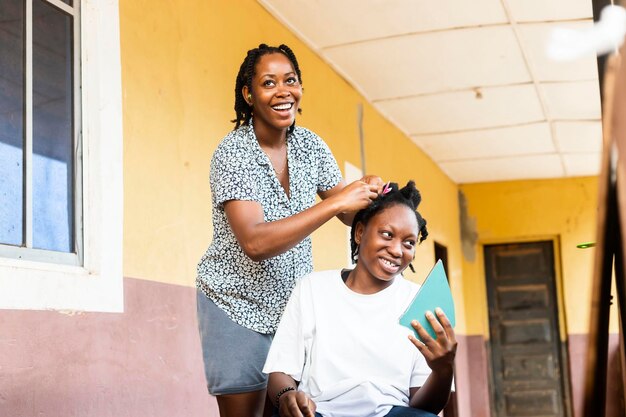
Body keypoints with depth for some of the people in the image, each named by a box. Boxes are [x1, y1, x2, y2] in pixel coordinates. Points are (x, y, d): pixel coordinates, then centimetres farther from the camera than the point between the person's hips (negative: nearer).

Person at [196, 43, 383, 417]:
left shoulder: (310, 145, -1)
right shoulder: (233, 152, -18)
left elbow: (351, 216, 6)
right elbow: (255, 243, -30)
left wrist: (368, 192, -18)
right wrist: (334, 203, -34)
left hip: (295, 301, 5)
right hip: (238, 302, -5)